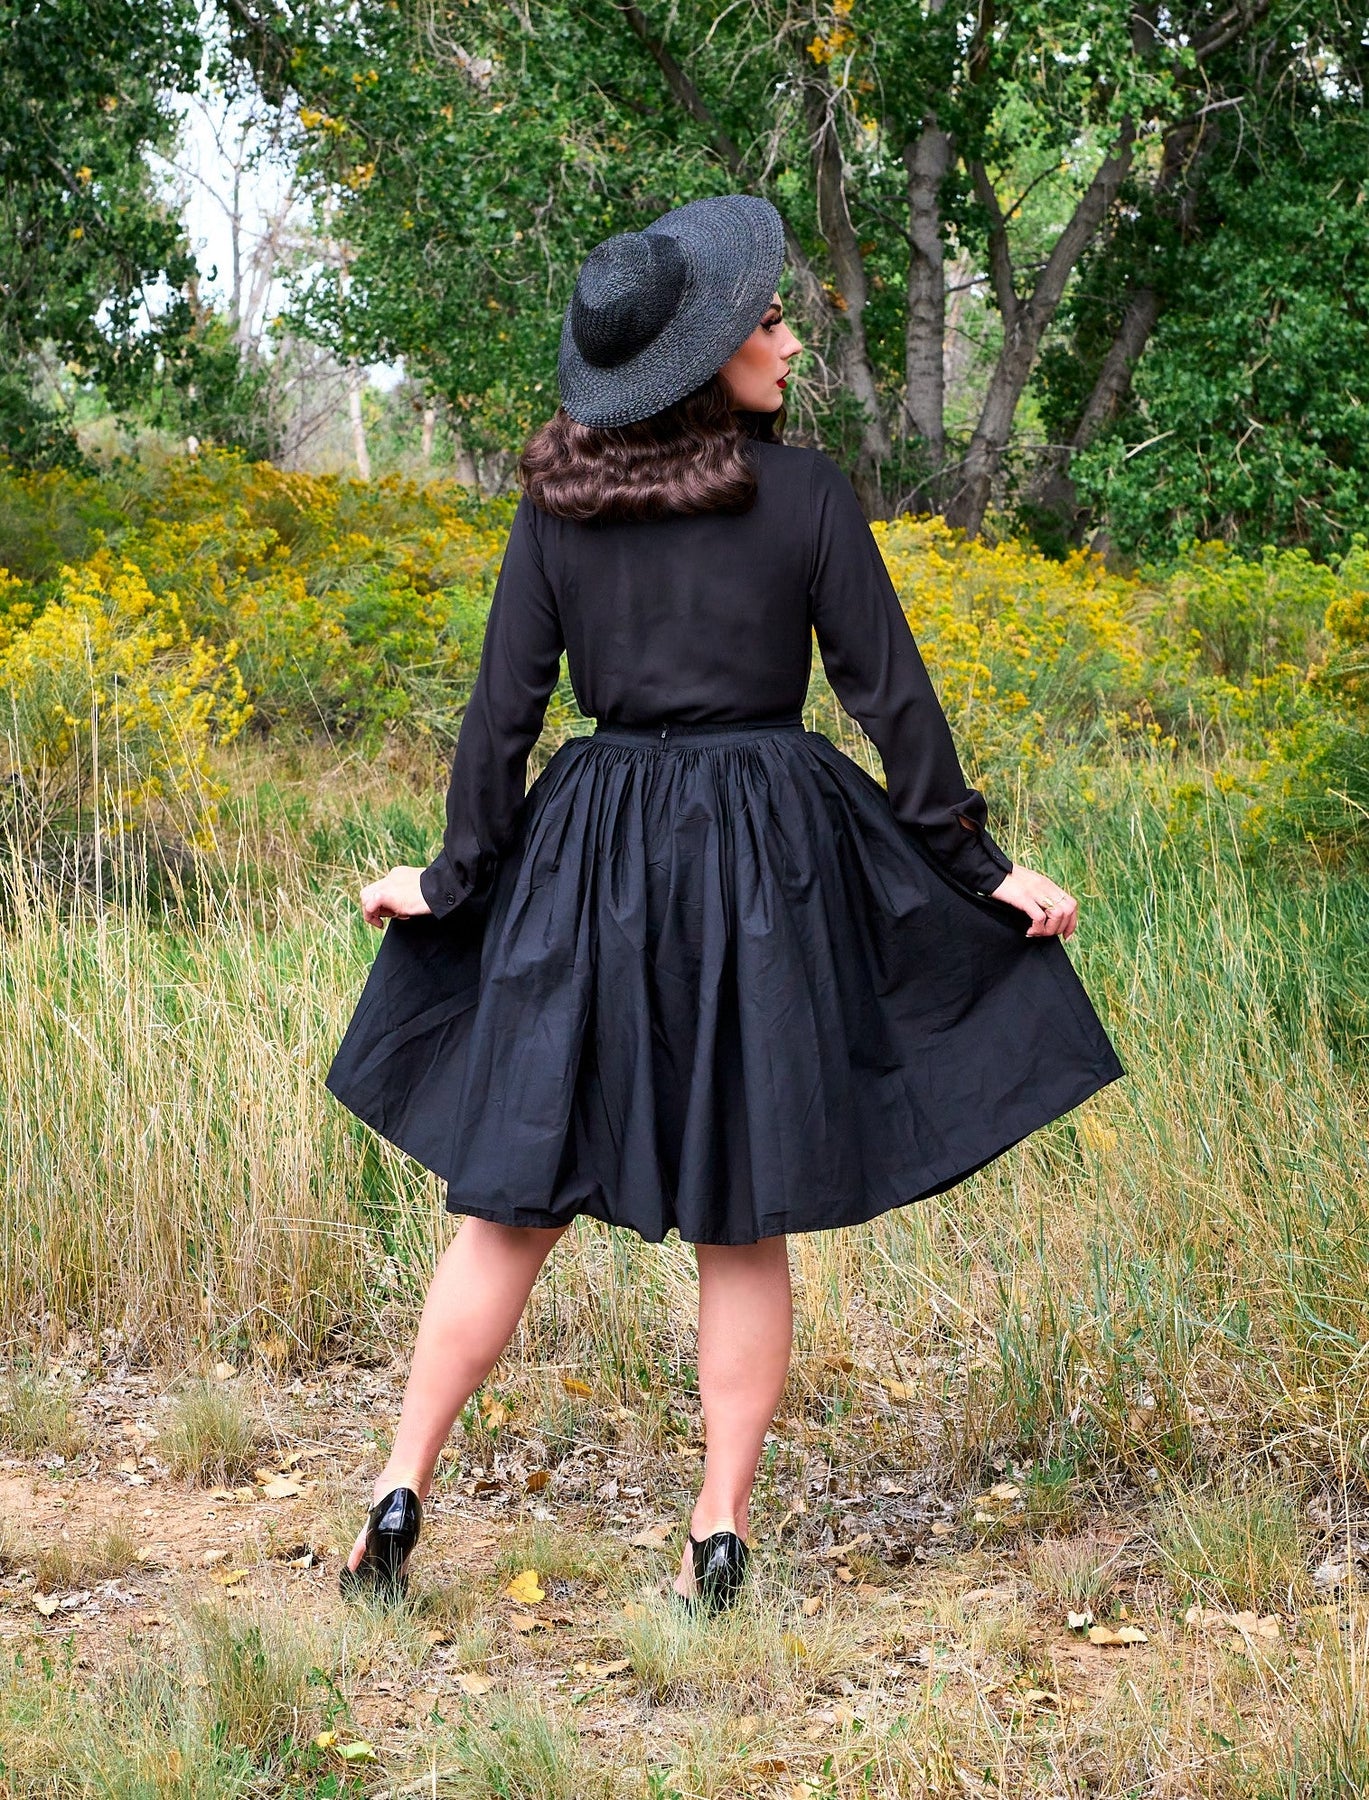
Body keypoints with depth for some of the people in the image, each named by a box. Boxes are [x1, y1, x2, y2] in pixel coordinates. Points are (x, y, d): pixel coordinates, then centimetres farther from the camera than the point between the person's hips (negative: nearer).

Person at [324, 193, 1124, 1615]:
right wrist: (980, 868, 5)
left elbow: (502, 709, 1)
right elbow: (892, 698, -3)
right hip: (770, 863, -2)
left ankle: (401, 1490, 6)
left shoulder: (554, 504, 1)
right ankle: (720, 1534, 9)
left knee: (515, 1200, 10)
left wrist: (455, 879, 11)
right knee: (743, 1224, 7)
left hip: (590, 857, 2)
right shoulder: (806, 493, -5)